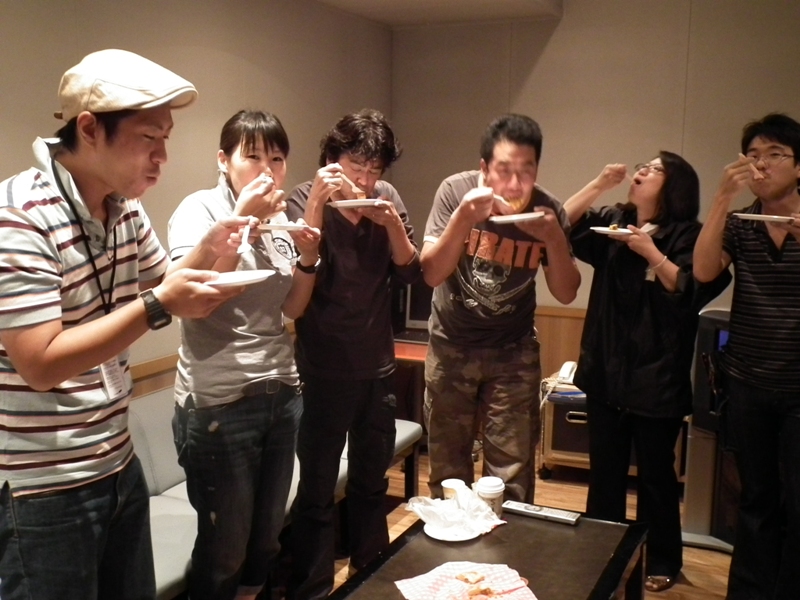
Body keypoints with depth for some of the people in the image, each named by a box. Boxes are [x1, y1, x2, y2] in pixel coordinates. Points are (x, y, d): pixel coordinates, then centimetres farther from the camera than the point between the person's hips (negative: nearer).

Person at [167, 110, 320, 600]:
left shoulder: (279, 217, 7)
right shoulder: (200, 209, -9)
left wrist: (308, 259, -5)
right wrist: (242, 218, -25)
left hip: (282, 392, 6)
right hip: (220, 402, -6)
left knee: (268, 533, 17)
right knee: (225, 544, 6)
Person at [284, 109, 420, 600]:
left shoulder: (387, 197, 1)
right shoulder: (305, 200, -11)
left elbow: (411, 273, -3)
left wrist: (390, 222, -18)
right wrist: (317, 202, -30)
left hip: (379, 366, 5)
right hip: (324, 371, -5)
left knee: (372, 482, 20)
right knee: (317, 492, 3)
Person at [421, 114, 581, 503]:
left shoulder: (547, 210, -12)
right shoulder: (456, 191, -17)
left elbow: (566, 294, -8)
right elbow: (431, 275, -21)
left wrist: (555, 240, -25)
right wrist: (464, 217, -35)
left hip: (513, 352, 1)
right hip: (451, 346, 0)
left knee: (512, 476, 0)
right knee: (447, 465, 12)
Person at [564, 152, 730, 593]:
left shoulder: (686, 235, -7)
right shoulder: (611, 223, 8)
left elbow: (692, 292, -17)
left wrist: (650, 251, -23)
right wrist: (598, 185, -5)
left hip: (656, 378, -5)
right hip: (606, 373, 5)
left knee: (655, 474, 7)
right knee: (604, 470, 15)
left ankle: (662, 561, 24)